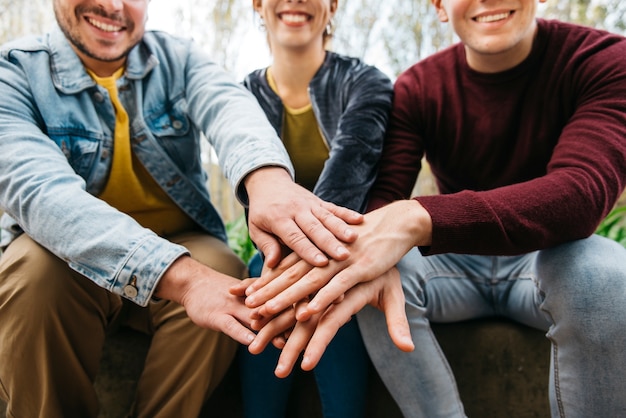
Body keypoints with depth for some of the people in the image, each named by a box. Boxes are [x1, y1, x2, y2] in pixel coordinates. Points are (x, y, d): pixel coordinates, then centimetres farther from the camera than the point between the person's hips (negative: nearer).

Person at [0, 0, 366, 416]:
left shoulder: (178, 58, -1)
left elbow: (227, 104, -24)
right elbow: (39, 190, -28)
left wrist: (267, 176, -51)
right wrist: (181, 276, -45)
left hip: (183, 242, 2)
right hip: (74, 254, -1)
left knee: (225, 275, -27)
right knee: (35, 271, -31)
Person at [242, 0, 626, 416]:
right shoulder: (417, 88, -8)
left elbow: (584, 189, -33)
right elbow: (384, 197, -19)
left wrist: (416, 219, -48)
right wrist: (371, 256, -47)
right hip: (457, 262, 2)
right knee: (374, 280, -27)